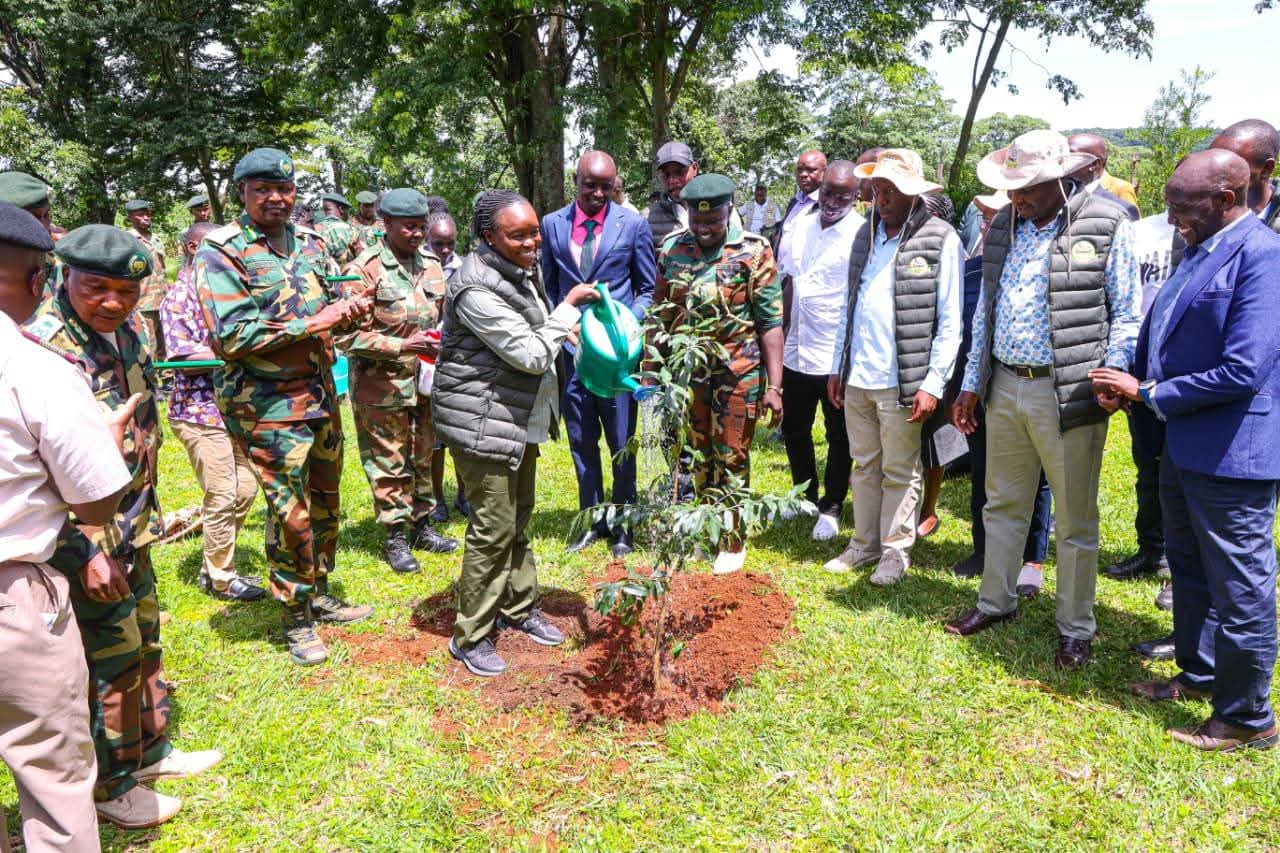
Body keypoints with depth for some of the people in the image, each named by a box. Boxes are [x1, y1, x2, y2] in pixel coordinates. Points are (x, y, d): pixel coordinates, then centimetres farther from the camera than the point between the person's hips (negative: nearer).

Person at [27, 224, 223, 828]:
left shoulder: (125, 330, 4)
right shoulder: (44, 345, -23)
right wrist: (84, 552, -24)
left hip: (132, 528, 8)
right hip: (86, 540, -8)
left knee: (144, 640, 21)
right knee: (112, 659, 5)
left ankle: (150, 750, 41)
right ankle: (112, 788, 26)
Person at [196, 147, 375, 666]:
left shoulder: (311, 244, 9)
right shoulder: (220, 253, -11)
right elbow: (229, 337, -20)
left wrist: (349, 311, -3)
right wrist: (311, 323, -20)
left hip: (321, 394, 7)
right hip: (266, 405, -7)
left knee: (325, 502, 16)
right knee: (292, 513, -3)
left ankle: (319, 594, 34)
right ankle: (296, 620, 15)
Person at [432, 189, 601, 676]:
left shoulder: (522, 270, 7)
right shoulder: (478, 290, -23)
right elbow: (533, 355, -23)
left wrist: (563, 332, 7)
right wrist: (570, 307, -14)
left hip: (522, 417, 9)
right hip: (484, 422, -9)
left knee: (519, 517, 19)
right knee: (493, 528, -3)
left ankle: (519, 609, 35)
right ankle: (471, 637, 11)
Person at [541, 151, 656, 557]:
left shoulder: (632, 224, -2)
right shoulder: (552, 224, 5)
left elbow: (648, 288, 4)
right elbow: (549, 286, 13)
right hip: (571, 346, 3)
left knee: (622, 441, 5)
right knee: (581, 441, 11)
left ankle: (622, 524, 20)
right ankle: (592, 521, 25)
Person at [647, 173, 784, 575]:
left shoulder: (754, 252, -9)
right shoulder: (672, 249, 2)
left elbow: (770, 323, -10)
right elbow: (661, 314, 8)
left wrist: (773, 385, -13)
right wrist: (651, 370, 4)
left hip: (738, 373, -4)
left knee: (731, 458, 4)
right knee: (700, 456, 13)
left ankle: (733, 542, 19)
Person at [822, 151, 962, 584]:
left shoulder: (940, 239, -7)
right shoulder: (866, 234, 11)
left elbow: (950, 322, -8)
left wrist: (933, 383, -12)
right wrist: (837, 366, 13)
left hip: (900, 381, -5)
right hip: (856, 377, 5)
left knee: (900, 472, 7)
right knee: (865, 466, 15)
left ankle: (896, 549, 21)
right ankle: (864, 543, 28)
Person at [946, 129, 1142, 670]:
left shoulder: (1107, 227, -7)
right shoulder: (1004, 226, 9)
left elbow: (1128, 314, -5)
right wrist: (971, 383, 13)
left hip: (1069, 393, -5)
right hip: (1004, 388, 5)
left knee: (1075, 520, 7)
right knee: (1003, 504, 18)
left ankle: (1076, 628, 23)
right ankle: (996, 601, 35)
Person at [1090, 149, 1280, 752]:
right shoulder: (1201, 250, 10)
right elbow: (1160, 332, 17)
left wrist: (1150, 395, -16)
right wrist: (1130, 381, -1)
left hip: (1231, 453, -9)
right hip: (1182, 445, 10)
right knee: (1189, 571, 22)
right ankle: (1199, 676, 41)